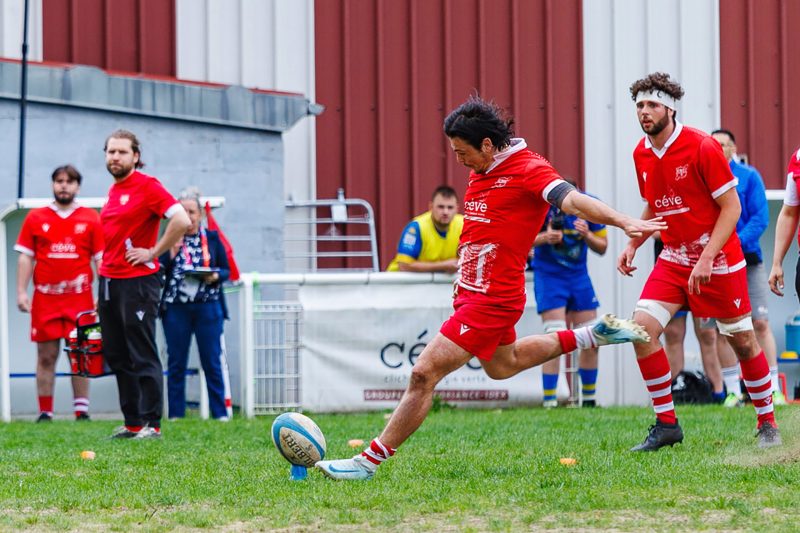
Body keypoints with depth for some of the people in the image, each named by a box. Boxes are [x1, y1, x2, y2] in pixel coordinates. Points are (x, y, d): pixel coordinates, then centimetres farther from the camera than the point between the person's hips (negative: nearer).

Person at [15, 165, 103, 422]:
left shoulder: (91, 218, 6)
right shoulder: (35, 218, 8)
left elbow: (101, 258, 7)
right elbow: (26, 257, 8)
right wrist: (21, 292, 0)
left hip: (80, 297, 0)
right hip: (45, 297, 1)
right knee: (46, 356, 1)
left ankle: (81, 410, 3)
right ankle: (45, 412, 4)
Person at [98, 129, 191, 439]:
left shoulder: (146, 186, -10)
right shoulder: (114, 190, 15)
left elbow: (182, 221, -19)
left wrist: (152, 253, -15)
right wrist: (102, 277, 18)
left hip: (137, 282, -9)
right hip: (109, 280, 9)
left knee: (142, 357, -6)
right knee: (117, 356, 9)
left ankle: (152, 424, -3)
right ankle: (132, 423, 14)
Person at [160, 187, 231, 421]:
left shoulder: (212, 239, 8)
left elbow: (226, 270, 9)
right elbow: (159, 272, -1)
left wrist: (215, 276, -12)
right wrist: (173, 250, -12)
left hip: (208, 307, 0)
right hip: (176, 308, 0)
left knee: (212, 362, 0)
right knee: (176, 363, 4)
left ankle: (220, 412, 3)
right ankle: (176, 413, 9)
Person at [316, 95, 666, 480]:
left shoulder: (529, 170, -18)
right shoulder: (482, 171, 8)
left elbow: (571, 200, -32)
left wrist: (623, 222, -46)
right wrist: (464, 278, 16)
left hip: (492, 300, -10)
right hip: (471, 291, 10)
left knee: (424, 373, -12)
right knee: (502, 365, 33)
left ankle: (370, 461, -5)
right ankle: (592, 336, 40)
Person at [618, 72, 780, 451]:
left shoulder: (702, 147, -16)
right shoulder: (641, 154, 3)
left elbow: (731, 207, -15)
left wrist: (707, 258, -22)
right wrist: (633, 245, 4)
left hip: (719, 259, -5)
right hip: (673, 259, 5)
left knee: (742, 341, 4)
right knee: (642, 327, -13)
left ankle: (767, 422, 23)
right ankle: (666, 425, -4)